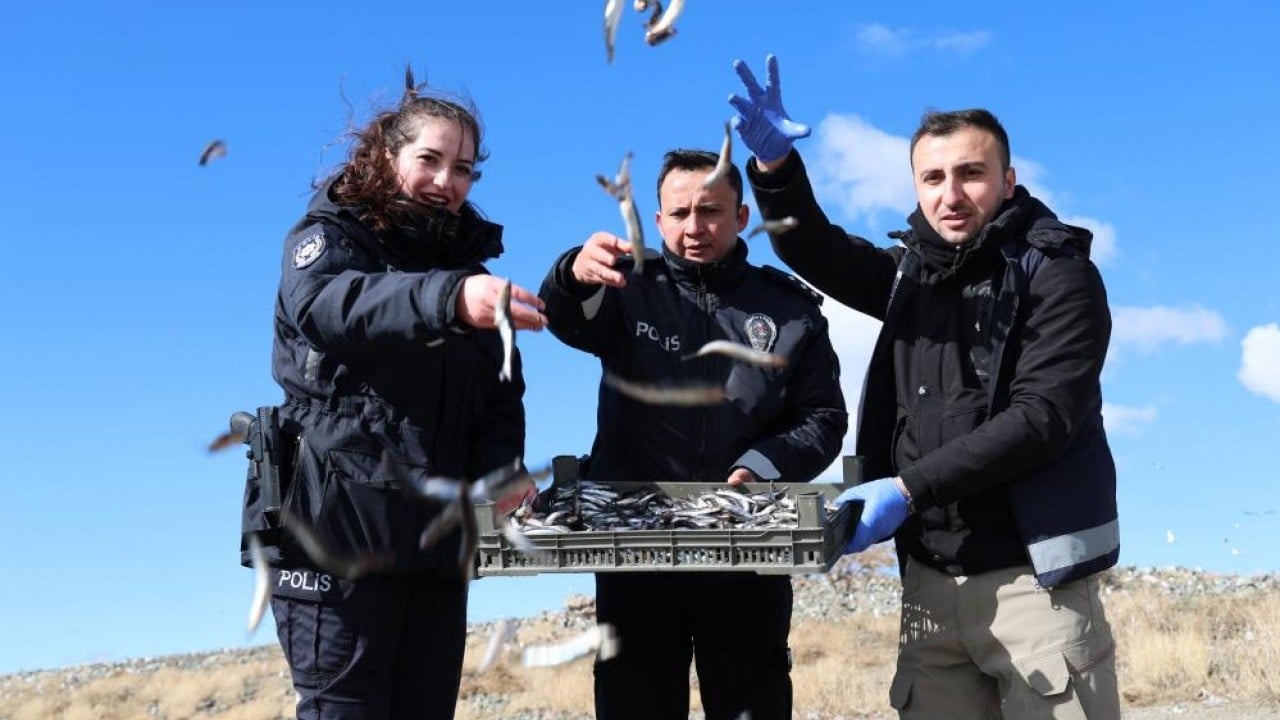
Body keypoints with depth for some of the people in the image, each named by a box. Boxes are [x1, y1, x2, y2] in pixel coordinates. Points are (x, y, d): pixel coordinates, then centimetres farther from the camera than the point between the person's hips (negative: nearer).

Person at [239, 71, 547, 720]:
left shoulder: (470, 271, 16)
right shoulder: (328, 238, 1)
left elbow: (501, 398, 12)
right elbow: (329, 304, -24)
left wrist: (498, 473, -10)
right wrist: (449, 300, -43)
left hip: (438, 535, 5)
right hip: (338, 521, -5)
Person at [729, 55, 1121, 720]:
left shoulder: (1058, 276, -4)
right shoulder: (912, 272, 14)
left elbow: (1042, 417, -15)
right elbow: (815, 252, 3)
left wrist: (908, 487, -21)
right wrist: (775, 166, -16)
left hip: (1028, 575, -5)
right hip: (929, 577, 5)